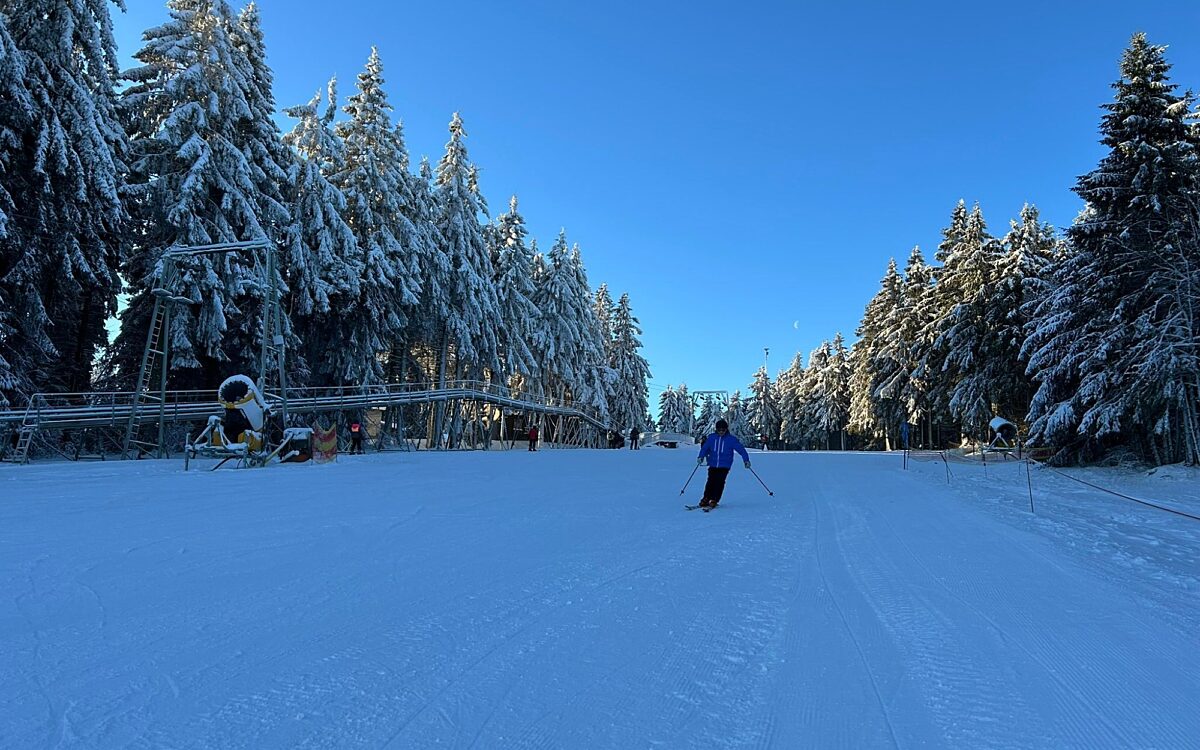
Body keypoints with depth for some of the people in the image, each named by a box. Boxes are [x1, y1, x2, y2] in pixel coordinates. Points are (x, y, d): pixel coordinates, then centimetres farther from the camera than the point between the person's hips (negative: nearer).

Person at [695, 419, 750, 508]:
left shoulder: (731, 439, -3)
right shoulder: (711, 437, 4)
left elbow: (741, 449, -4)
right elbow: (705, 448, 6)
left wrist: (746, 460, -11)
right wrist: (701, 457, -9)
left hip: (724, 466, -2)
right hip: (713, 465, 2)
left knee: (719, 482, -9)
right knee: (711, 482, -2)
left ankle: (714, 500, -1)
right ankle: (706, 499, 8)